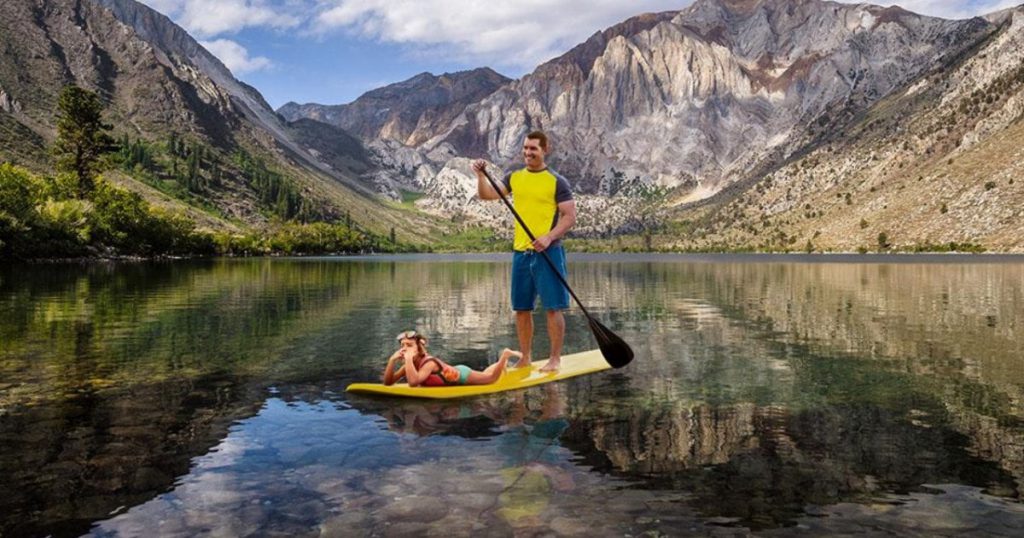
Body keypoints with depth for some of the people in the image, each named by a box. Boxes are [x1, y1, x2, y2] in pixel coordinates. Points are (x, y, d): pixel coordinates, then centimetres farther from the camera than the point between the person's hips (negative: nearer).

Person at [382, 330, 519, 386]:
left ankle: (505, 355, 33)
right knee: (484, 375, 33)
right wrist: (392, 360, -33)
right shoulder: (411, 364, -15)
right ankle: (502, 361, 53)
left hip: (462, 375, -7)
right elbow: (388, 382, -18)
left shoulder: (429, 363, -38)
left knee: (491, 377, 17)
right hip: (454, 372, 7)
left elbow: (413, 382, -55)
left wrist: (408, 359, -53)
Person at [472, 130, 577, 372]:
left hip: (548, 252, -5)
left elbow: (570, 217, -6)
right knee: (521, 308, 9)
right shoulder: (514, 178, 12)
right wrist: (481, 175, -14)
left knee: (552, 307, -2)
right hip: (521, 252, 5)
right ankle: (525, 358, 20)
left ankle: (555, 358, 7)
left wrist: (549, 237, -19)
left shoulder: (557, 181, -2)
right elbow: (487, 195, 3)